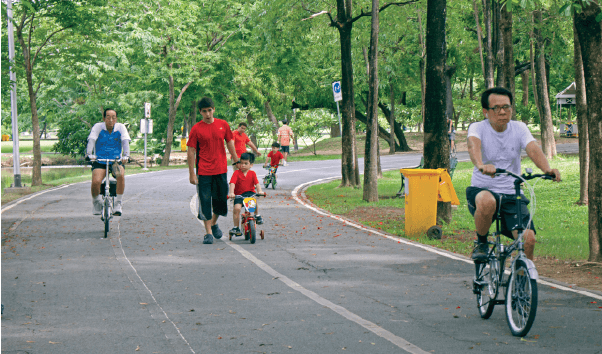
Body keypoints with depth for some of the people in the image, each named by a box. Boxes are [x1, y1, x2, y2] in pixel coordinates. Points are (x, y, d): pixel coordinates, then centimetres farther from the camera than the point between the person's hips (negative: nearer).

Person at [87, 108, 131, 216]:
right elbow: (91, 140, -13)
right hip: (99, 161, -1)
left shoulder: (121, 127, 1)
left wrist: (126, 156, -27)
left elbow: (125, 141, -10)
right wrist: (89, 154, -31)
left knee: (121, 175, -34)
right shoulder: (98, 127, -2)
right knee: (96, 181, -27)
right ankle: (96, 201, 6)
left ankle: (118, 203, -18)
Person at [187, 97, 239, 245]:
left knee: (221, 199, 9)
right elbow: (191, 152, -3)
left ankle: (214, 223, 34)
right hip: (203, 171, -3)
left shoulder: (223, 125, 3)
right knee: (205, 202, -2)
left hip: (221, 170, 3)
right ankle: (208, 232, 5)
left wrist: (236, 162, 13)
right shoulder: (196, 129, -5)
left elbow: (230, 143, 14)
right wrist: (192, 174, -6)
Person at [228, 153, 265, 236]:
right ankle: (236, 227, -8)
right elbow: (232, 183, -13)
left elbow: (257, 183, -4)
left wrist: (259, 191, -24)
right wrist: (231, 193, -30)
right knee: (236, 208, -23)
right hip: (239, 195, -1)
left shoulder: (252, 173, 6)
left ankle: (257, 216, -5)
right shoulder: (236, 173, -2)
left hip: (250, 193, 1)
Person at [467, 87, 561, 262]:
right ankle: (481, 243, -11)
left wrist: (547, 169, -36)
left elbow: (533, 150, -14)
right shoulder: (477, 128, -5)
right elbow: (473, 146, -28)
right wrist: (481, 165, -52)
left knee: (528, 238, -19)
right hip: (482, 190, -2)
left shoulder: (519, 128, 4)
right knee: (487, 202, -39)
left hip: (512, 195, 2)